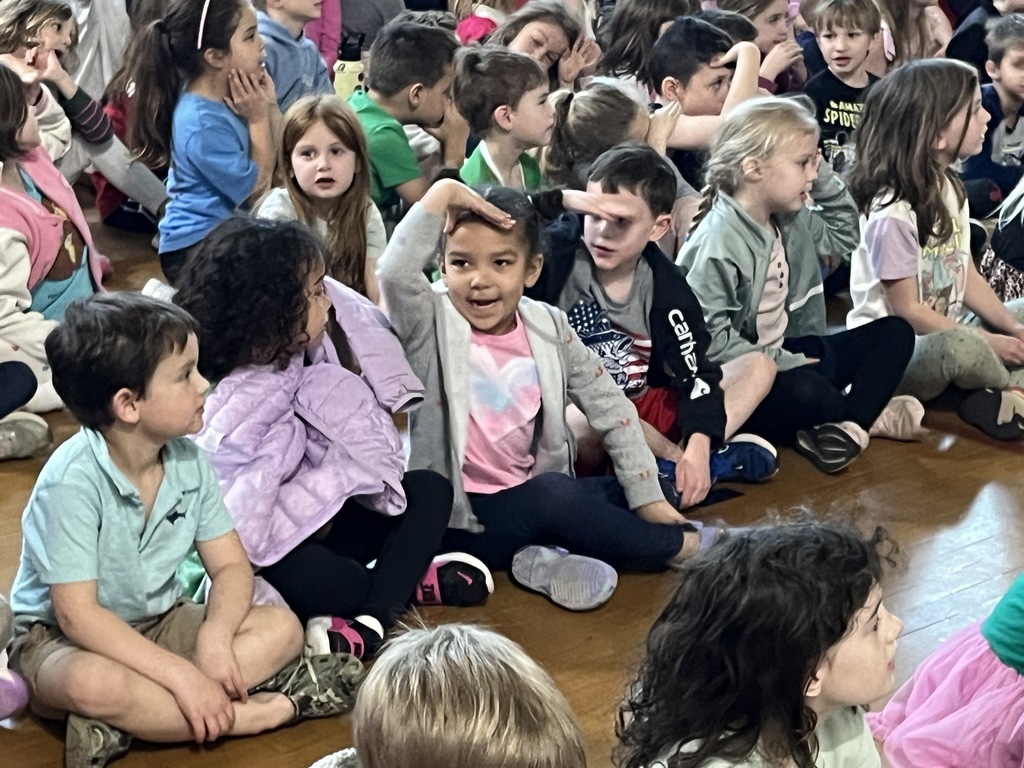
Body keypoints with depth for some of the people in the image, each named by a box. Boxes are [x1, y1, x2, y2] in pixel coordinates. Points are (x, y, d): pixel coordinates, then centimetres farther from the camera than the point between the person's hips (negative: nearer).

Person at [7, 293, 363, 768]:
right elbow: (77, 614, -28)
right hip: (59, 638, -7)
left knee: (281, 628, -11)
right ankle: (267, 709, -26)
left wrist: (215, 635, -25)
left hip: (160, 625, 7)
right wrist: (182, 675, -32)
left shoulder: (188, 461, -6)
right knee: (94, 683, -41)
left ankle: (125, 728, -24)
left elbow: (231, 568, -2)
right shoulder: (74, 480, -25)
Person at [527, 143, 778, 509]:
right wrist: (562, 201, -36)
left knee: (759, 366, -2)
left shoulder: (665, 287, -4)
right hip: (569, 411, -4)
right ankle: (722, 460, -21)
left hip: (644, 410, 5)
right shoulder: (555, 253, -13)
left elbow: (694, 372, -9)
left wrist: (698, 446, -26)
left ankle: (704, 458, -29)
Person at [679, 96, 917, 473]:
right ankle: (871, 417, -4)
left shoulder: (791, 222, 7)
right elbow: (712, 339, -26)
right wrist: (785, 365, -23)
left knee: (895, 332, 5)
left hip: (785, 357, 10)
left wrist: (825, 179, 8)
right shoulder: (718, 243, -22)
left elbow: (843, 234, 25)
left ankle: (851, 425, -17)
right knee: (805, 391, -39)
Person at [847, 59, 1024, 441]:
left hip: (947, 330, 10)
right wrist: (988, 344, -17)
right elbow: (907, 310, -18)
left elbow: (967, 275, 10)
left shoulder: (949, 188, 6)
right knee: (961, 347, -39)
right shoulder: (892, 213, -21)